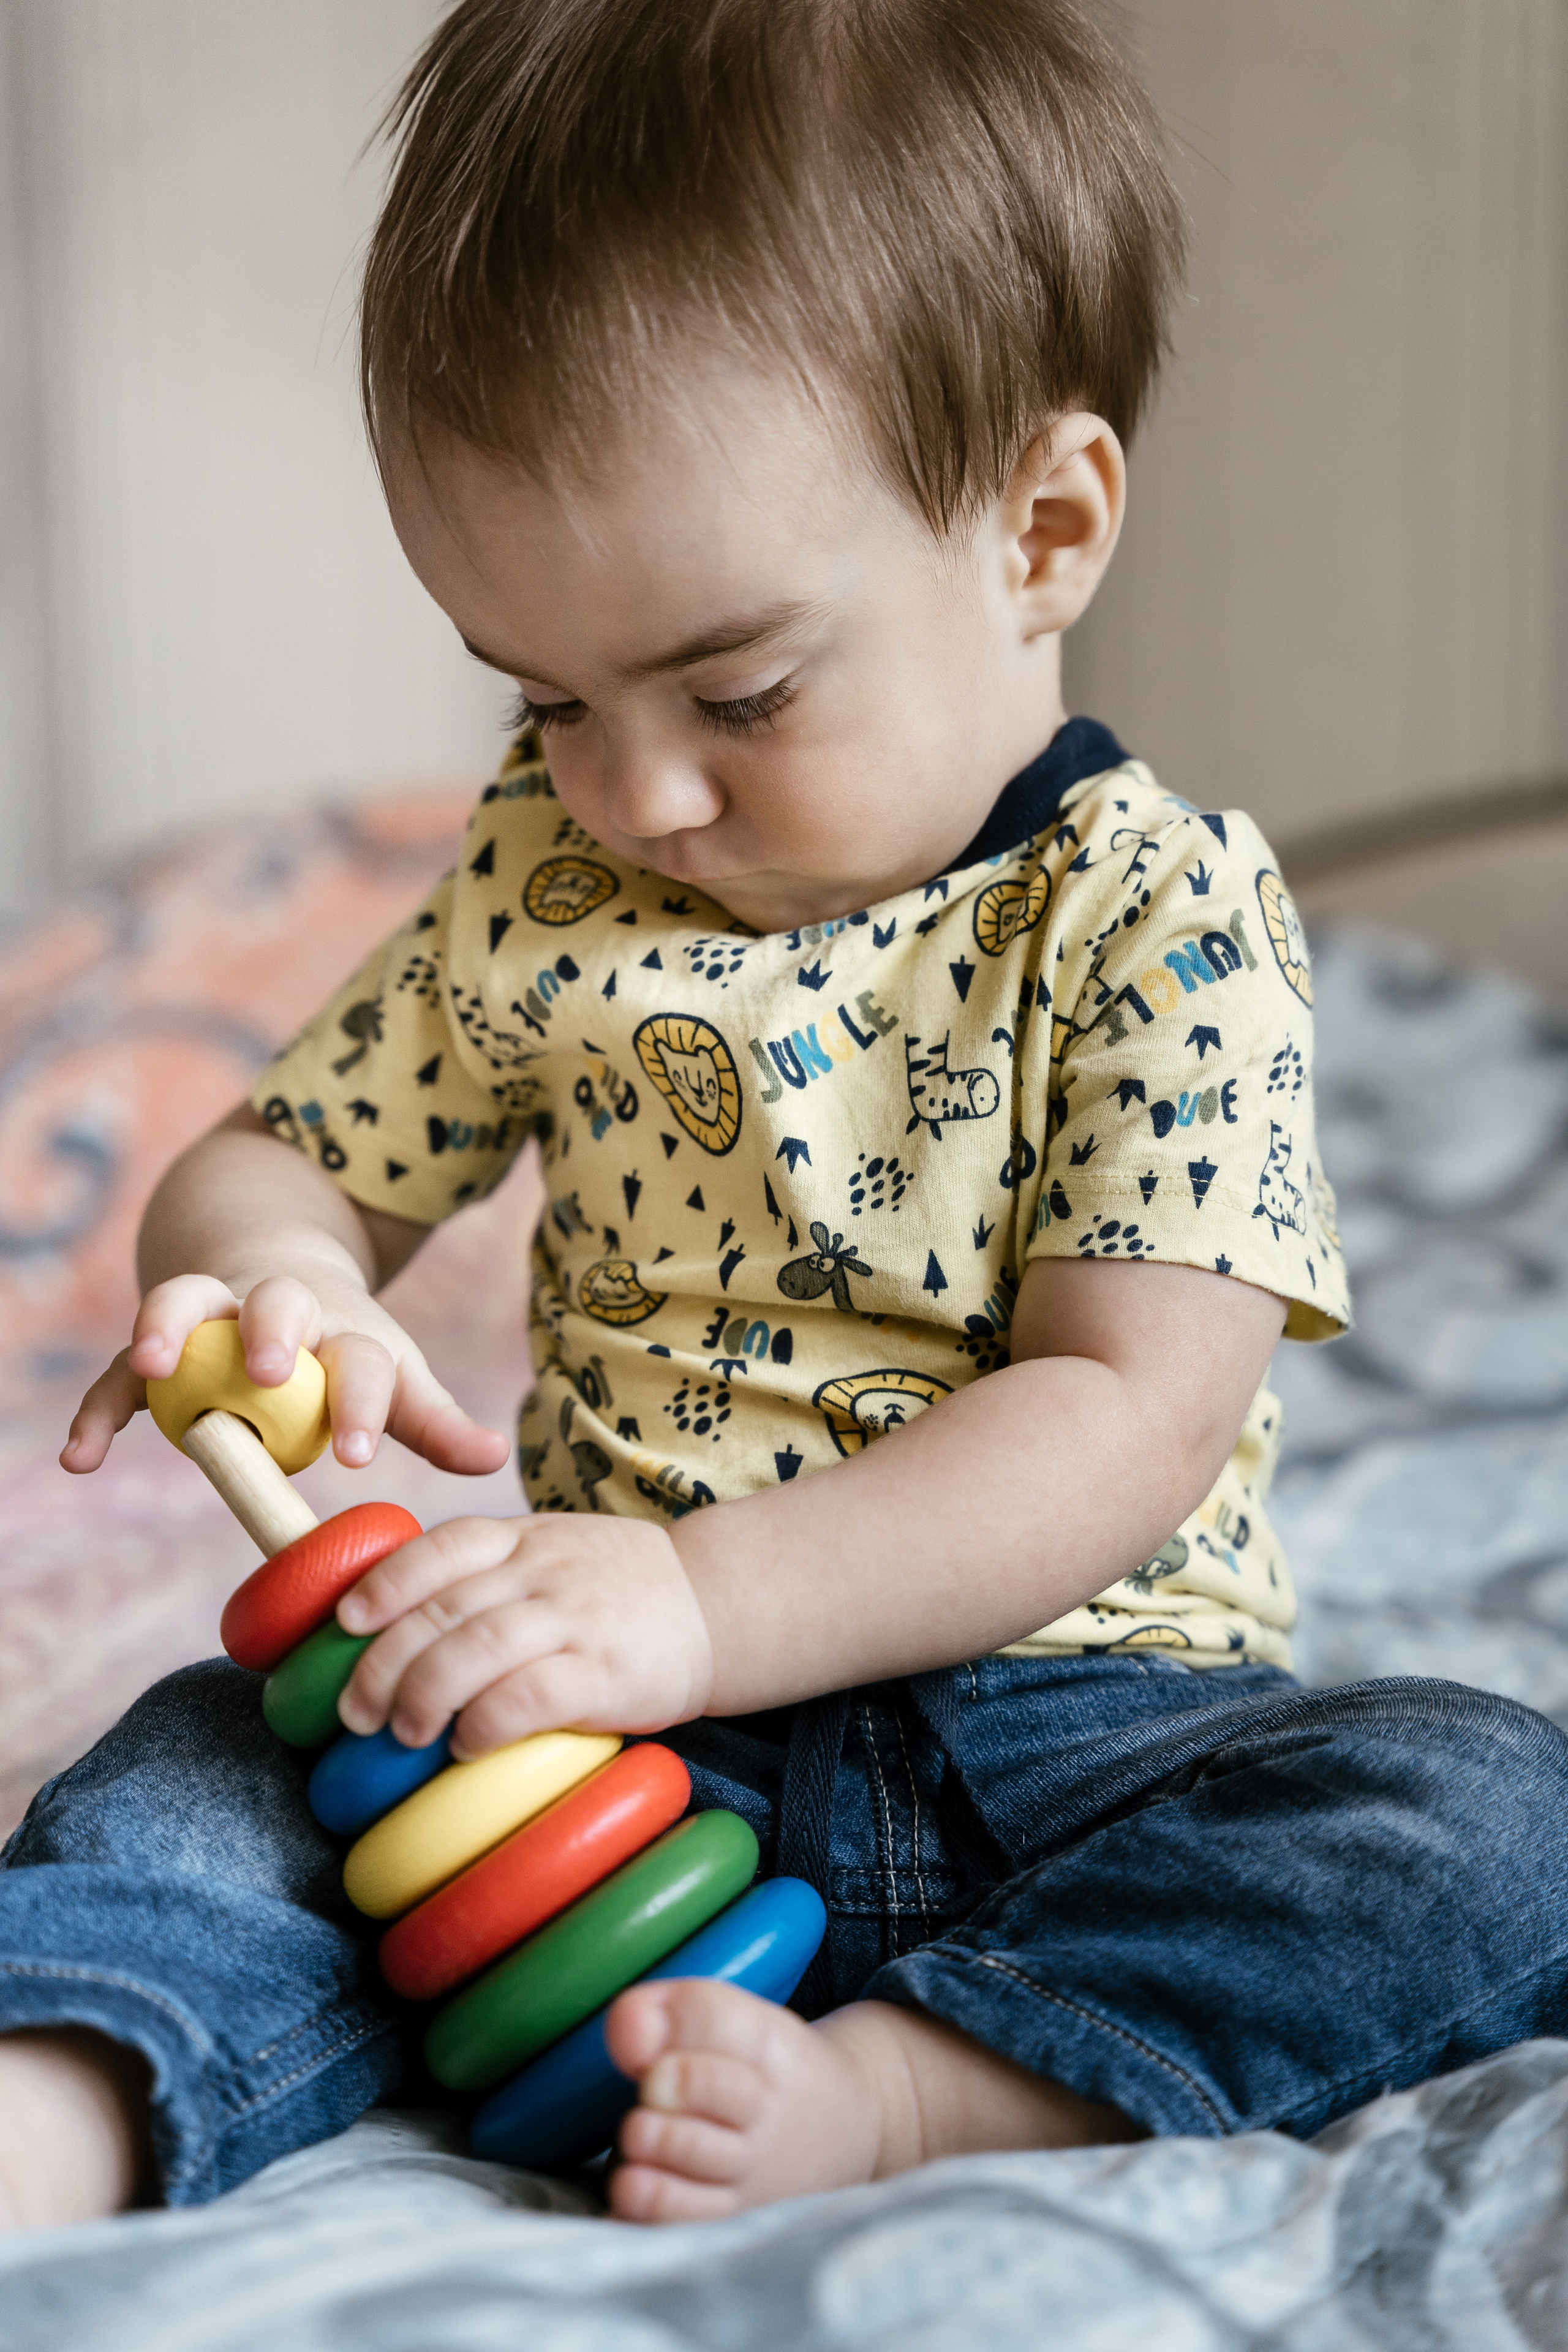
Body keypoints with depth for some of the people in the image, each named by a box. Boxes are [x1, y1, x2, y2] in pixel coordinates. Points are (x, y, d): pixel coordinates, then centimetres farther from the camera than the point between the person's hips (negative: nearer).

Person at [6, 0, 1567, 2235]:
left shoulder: (1168, 914, -9)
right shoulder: (544, 879, 5)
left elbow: (1134, 1418, -16)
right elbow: (282, 1155, 13)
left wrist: (704, 1600, -28)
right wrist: (261, 1279, -14)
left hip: (1070, 1720, -2)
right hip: (638, 1723, 3)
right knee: (228, 1750, -18)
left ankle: (879, 2087, -36)